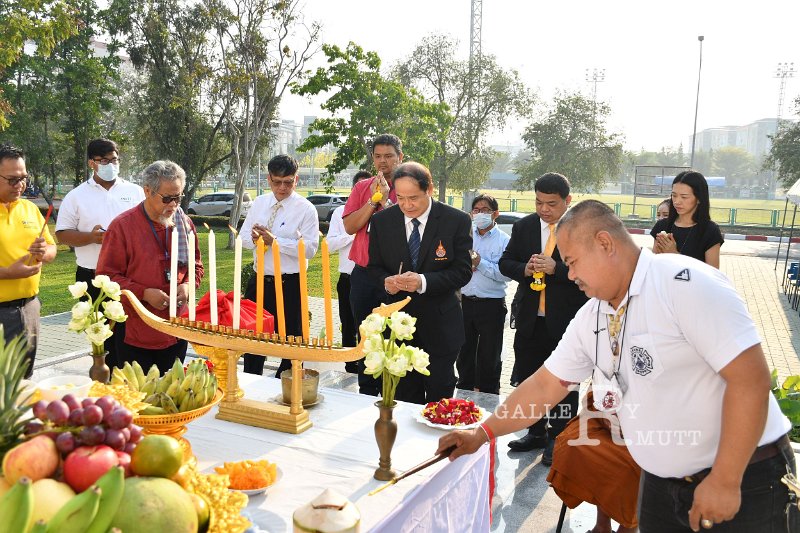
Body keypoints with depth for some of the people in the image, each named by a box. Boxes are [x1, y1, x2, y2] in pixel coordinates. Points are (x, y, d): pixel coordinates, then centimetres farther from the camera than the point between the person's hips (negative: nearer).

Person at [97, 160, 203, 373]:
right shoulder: (122, 226, -8)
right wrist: (144, 293, -19)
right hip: (135, 333, -4)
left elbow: (196, 265, 18)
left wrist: (188, 285, -4)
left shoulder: (185, 224, 7)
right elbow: (106, 275, -7)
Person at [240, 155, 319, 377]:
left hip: (289, 285, -5)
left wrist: (275, 240, -22)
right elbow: (243, 236, 11)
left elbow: (310, 248, -18)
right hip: (259, 282, 5)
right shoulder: (259, 203, 8)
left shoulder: (306, 209, -8)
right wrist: (256, 240, -13)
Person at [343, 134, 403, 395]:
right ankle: (367, 391, 27)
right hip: (364, 274, 4)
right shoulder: (362, 188, 9)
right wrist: (372, 200, -9)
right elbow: (350, 226, -2)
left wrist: (386, 201, -15)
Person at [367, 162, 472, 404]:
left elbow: (463, 271, -11)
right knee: (404, 397, 13)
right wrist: (386, 281, -17)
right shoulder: (382, 221, -2)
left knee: (440, 397, 11)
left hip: (439, 325, -2)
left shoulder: (456, 221, -10)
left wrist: (424, 281, -26)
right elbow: (375, 266, 6)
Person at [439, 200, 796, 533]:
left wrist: (724, 481, -21)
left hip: (745, 478, -6)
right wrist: (483, 433, 5)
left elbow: (750, 377, -23)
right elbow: (545, 385, 9)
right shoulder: (589, 318, 3)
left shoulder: (686, 283, -20)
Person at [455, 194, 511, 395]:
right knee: (464, 351, 16)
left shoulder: (503, 240, -6)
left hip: (491, 305, -4)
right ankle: (464, 391, 33)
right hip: (465, 301, 4)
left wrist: (480, 263, -17)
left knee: (489, 356, 8)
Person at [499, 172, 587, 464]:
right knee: (528, 378, 15)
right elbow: (505, 262, 9)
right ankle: (536, 432, 32)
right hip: (530, 319, 5)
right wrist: (524, 269, -11)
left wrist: (556, 268, -24)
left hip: (567, 319, -5)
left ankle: (558, 438, 21)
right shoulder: (523, 227, 6)